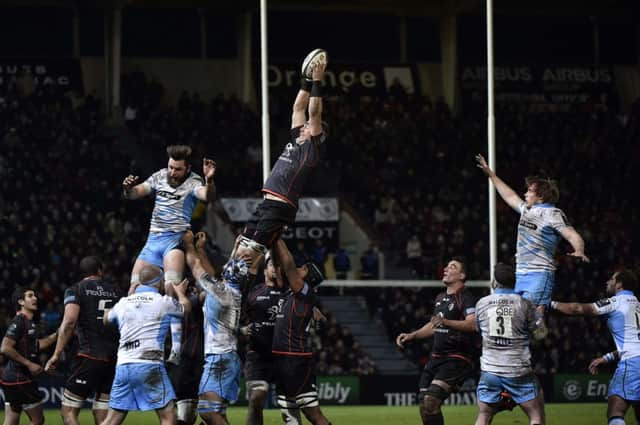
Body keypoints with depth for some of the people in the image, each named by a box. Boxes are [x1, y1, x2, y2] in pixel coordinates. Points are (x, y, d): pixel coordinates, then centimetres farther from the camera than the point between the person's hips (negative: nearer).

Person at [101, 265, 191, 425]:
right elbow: (186, 308, 22)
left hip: (123, 365, 5)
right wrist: (180, 292, 45)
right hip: (149, 364, -5)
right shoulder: (163, 302, 2)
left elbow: (106, 319, 35)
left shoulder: (123, 302, 14)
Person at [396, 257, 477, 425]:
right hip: (436, 358, 9)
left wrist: (446, 322, -39)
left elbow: (472, 323, -28)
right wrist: (412, 336, 24)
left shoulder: (465, 298, -10)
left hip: (456, 359, -9)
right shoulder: (441, 298, 18)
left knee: (431, 400, -22)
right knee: (424, 404, 6)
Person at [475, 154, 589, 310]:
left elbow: (572, 235, -15)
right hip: (521, 275, 8)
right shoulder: (527, 210, 18)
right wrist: (490, 173, 40)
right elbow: (510, 196, 34)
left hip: (539, 274, -8)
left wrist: (579, 251, -36)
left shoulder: (553, 213, -6)